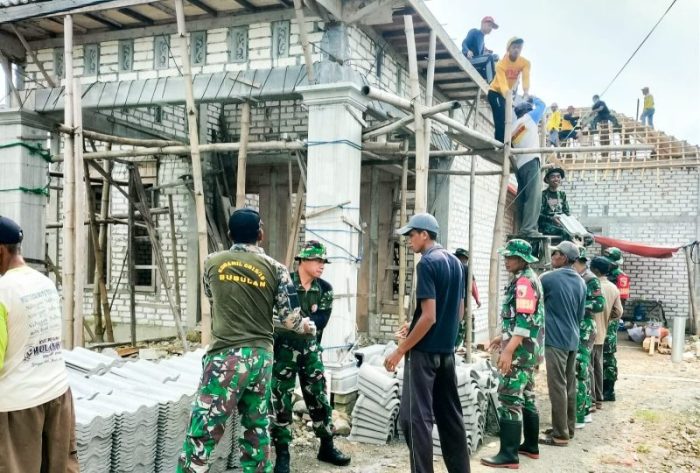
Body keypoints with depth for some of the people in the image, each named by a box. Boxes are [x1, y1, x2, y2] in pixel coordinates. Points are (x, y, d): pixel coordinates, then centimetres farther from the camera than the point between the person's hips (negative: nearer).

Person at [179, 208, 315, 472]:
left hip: (226, 356, -2)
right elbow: (290, 319, 2)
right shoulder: (275, 269, 1)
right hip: (262, 356, 3)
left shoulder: (213, 263, 2)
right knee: (257, 427, 16)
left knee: (202, 433, -1)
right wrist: (306, 326, 24)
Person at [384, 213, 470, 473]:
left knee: (415, 417, -3)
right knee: (450, 414, 14)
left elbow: (429, 316, -20)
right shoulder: (455, 262, 11)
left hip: (425, 351, -9)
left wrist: (401, 350, -14)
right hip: (447, 350, 9)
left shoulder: (427, 263, -14)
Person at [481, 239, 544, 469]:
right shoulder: (528, 279, 15)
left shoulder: (524, 281, -17)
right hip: (529, 350, 11)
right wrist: (504, 337, 25)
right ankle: (531, 446, 26)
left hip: (520, 351, -11)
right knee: (526, 397, 16)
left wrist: (509, 350, -26)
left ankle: (509, 455, -7)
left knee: (509, 399, -9)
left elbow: (525, 320, -24)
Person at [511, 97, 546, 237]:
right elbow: (541, 105, 22)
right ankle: (528, 229, -24)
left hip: (519, 164, 7)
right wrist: (533, 99, 39)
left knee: (522, 198, 4)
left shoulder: (513, 127, 22)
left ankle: (522, 229, 0)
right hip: (530, 160, -7)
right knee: (533, 196, -14)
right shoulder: (529, 117, 9)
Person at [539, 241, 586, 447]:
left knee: (557, 387, -5)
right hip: (573, 339, 7)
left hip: (555, 339, -7)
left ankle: (560, 435, -2)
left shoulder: (548, 279, -12)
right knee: (569, 385, 13)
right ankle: (568, 427, 22)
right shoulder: (580, 282, 9)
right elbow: (581, 314, 16)